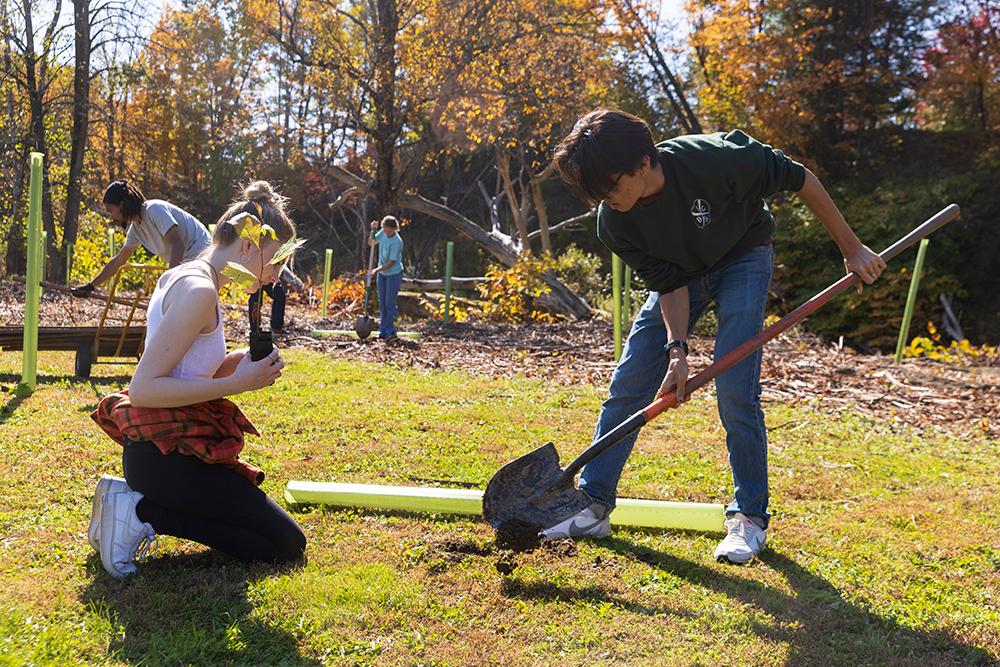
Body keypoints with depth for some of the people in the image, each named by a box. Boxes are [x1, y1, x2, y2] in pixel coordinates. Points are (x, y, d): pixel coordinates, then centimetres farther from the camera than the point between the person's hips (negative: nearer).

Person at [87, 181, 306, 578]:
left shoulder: (182, 277, 12)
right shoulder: (199, 290, -19)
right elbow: (143, 389, -24)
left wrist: (239, 362, 0)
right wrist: (236, 384, -20)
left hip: (160, 446, 10)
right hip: (167, 454, -10)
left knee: (252, 507, 29)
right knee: (287, 545, -4)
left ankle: (133, 498, 12)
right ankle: (142, 513, -6)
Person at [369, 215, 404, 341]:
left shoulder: (396, 242, -24)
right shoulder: (383, 233, -3)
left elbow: (392, 262, -21)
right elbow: (371, 242, 13)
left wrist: (377, 270, -17)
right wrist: (373, 230, -3)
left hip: (394, 275, -7)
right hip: (382, 274, 7)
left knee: (390, 304, -6)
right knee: (382, 303, 10)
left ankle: (389, 332, 0)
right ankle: (383, 332, 16)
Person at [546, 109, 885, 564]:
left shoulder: (714, 159, -36)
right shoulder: (613, 224, -23)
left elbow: (801, 180, -22)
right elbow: (669, 285, -15)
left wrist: (851, 248, -15)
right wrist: (677, 350, -30)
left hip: (743, 258, -3)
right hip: (681, 273, 4)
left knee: (735, 392, -16)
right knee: (628, 384, -3)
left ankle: (750, 517, 1)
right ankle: (593, 506, 6)